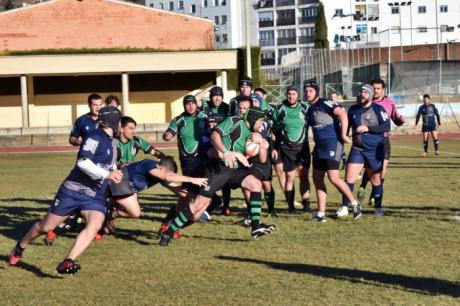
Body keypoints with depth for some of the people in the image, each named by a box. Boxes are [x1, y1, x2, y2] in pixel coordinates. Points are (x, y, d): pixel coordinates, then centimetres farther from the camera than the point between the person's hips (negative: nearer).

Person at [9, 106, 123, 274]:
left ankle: (67, 263, -27)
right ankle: (19, 248, 32)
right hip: (73, 191, -7)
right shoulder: (95, 138, -14)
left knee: (95, 225, -23)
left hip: (95, 196, 7)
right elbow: (83, 162, -30)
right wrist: (107, 174, -32)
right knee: (46, 226, 5)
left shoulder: (112, 142, 14)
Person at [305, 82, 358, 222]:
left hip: (332, 144, -9)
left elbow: (342, 114, -20)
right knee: (317, 179, 5)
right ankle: (321, 214, 10)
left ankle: (354, 204, 3)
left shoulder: (325, 104, -10)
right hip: (319, 146, 9)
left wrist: (343, 135, -22)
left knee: (334, 178, -14)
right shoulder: (310, 110, 16)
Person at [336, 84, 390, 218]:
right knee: (349, 177, -8)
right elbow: (347, 125, 24)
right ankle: (344, 207, -3)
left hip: (375, 150, -3)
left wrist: (368, 128, -22)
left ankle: (378, 207, 22)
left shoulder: (378, 109, -7)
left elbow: (386, 127, -15)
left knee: (376, 179, 7)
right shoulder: (353, 109, 8)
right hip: (357, 149, 3)